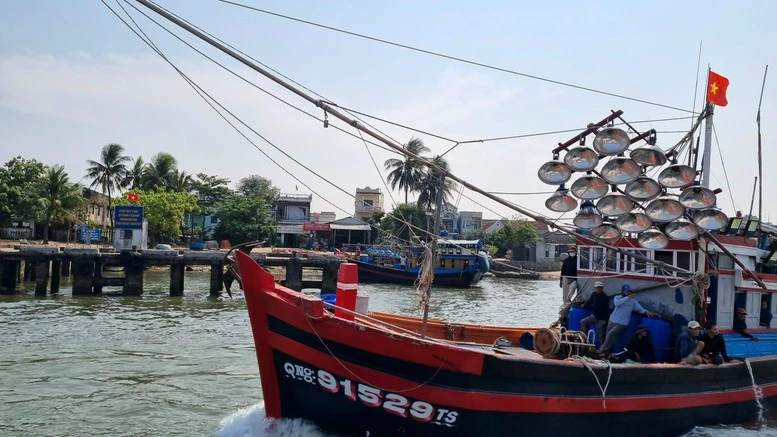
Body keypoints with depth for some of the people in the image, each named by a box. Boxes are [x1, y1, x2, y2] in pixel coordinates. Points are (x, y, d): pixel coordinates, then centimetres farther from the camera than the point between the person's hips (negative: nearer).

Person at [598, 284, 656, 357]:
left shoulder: (633, 301, 1)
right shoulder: (617, 297, 2)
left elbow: (640, 309, -2)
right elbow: (617, 303, -20)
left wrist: (646, 311, -23)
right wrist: (627, 297, -26)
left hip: (622, 323, -3)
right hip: (612, 321, 3)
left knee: (611, 334, -19)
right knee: (608, 336, 6)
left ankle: (603, 351, -10)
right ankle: (607, 352, 19)